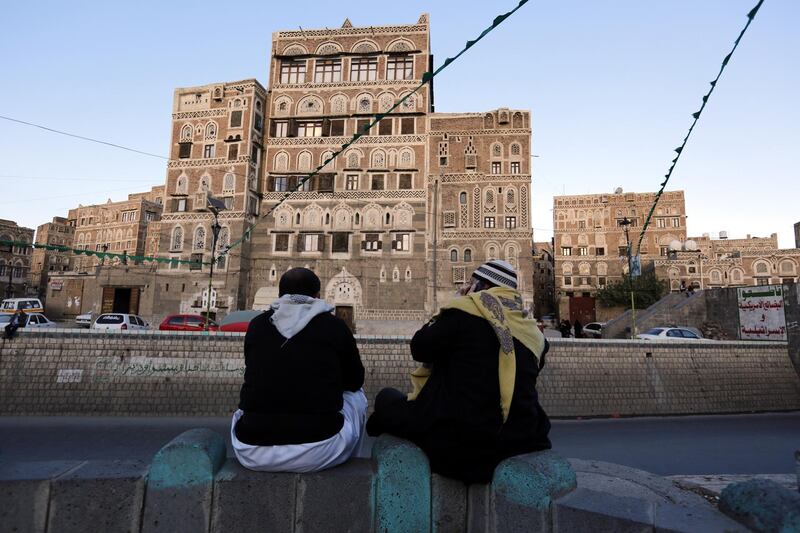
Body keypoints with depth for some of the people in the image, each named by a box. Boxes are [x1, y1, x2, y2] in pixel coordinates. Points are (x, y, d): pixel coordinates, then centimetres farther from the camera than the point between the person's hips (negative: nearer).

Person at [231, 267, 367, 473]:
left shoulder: (257, 324, 6)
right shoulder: (335, 325, 0)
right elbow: (355, 381, 14)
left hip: (252, 454, 3)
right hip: (318, 453, -2)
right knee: (356, 396, 24)